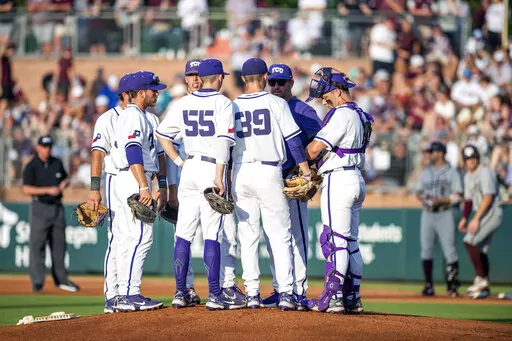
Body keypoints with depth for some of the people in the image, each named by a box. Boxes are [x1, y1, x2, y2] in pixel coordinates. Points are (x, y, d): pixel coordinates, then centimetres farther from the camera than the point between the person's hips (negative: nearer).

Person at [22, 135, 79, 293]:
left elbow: (66, 179, 22)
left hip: (57, 207, 6)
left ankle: (61, 279, 19)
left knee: (59, 244, 10)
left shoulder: (57, 163, 10)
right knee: (37, 246, -8)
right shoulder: (32, 167, -8)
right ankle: (37, 282, -7)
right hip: (40, 207, -6)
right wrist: (48, 190, -22)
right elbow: (27, 189, -15)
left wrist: (64, 184, -2)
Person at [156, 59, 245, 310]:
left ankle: (180, 293, 10)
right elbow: (223, 141, -14)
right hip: (211, 168, -5)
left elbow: (162, 134, 9)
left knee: (184, 233, 8)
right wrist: (219, 177, -17)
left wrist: (180, 162, 10)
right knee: (212, 234, -6)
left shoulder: (185, 103, 10)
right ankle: (214, 295, -7)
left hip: (189, 169, 5)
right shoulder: (223, 103, -5)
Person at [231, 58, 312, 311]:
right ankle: (285, 292, -7)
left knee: (247, 236, 8)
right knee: (280, 235, 0)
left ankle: (252, 293, 5)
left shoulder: (232, 107, 6)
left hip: (240, 174, 3)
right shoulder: (276, 103, -2)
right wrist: (306, 172, -1)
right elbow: (293, 139, -5)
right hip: (269, 173, -3)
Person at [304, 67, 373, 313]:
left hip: (339, 181, -10)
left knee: (334, 240, -10)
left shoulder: (341, 115, -14)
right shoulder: (360, 116, 16)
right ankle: (352, 298, 14)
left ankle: (332, 298, -14)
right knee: (350, 241, 12)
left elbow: (315, 149, -18)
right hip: (356, 180, 10)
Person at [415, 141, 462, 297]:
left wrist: (440, 200, -19)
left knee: (449, 250, -9)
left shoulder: (451, 173, -1)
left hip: (445, 214, -5)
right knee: (426, 249, 1)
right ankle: (428, 285, 6)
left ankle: (453, 286, -6)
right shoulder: (426, 173, 17)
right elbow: (419, 192, 21)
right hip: (428, 214, 5)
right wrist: (422, 197, -3)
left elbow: (458, 196, -6)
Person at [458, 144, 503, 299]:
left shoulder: (485, 173, -14)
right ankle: (485, 288, 14)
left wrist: (476, 219, -25)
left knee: (470, 242, -19)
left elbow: (488, 197, -21)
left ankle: (481, 279, -15)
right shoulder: (468, 176, 14)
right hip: (482, 215, 9)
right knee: (481, 250, 9)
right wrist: (464, 218, 8)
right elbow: (469, 199, 21)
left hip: (492, 213, -9)